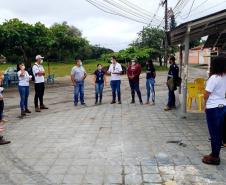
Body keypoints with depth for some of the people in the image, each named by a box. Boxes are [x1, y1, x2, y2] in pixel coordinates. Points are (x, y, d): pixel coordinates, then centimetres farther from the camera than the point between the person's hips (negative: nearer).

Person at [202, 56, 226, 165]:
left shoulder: (214, 78, -17)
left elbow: (206, 95, -13)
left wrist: (206, 104, 2)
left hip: (213, 108, -8)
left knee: (214, 133, 2)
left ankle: (214, 157, 12)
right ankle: (215, 154, 26)